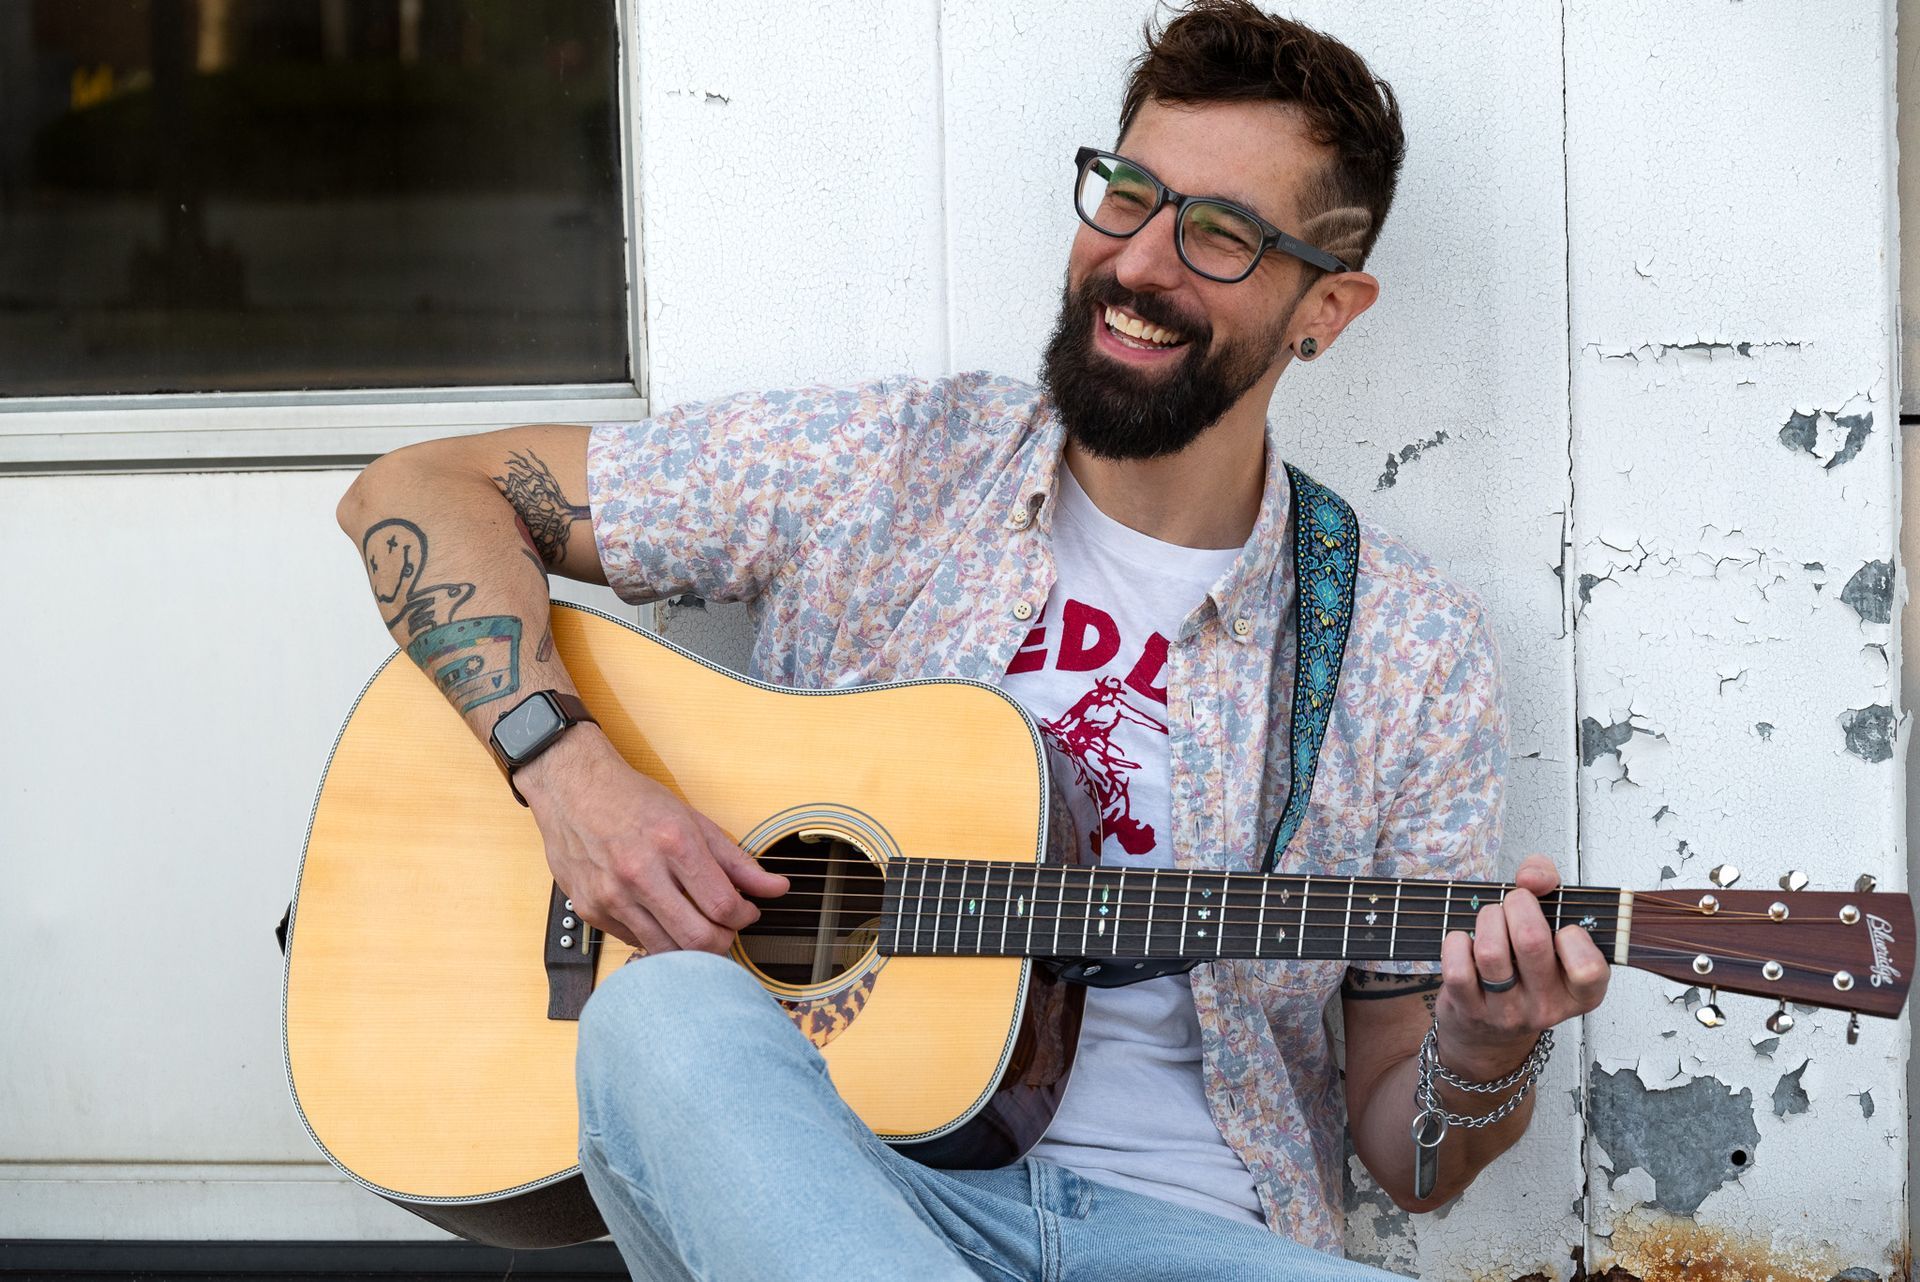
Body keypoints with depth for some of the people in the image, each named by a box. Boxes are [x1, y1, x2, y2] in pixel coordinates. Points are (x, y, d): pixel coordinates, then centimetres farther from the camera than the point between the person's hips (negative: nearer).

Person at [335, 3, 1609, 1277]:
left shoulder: (1417, 656, 6)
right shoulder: (877, 468, 5)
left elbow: (1406, 1155, 10)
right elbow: (418, 492, 7)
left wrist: (1484, 1066, -14)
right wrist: (569, 768, -9)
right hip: (828, 1180, 1)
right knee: (667, 1013, -36)